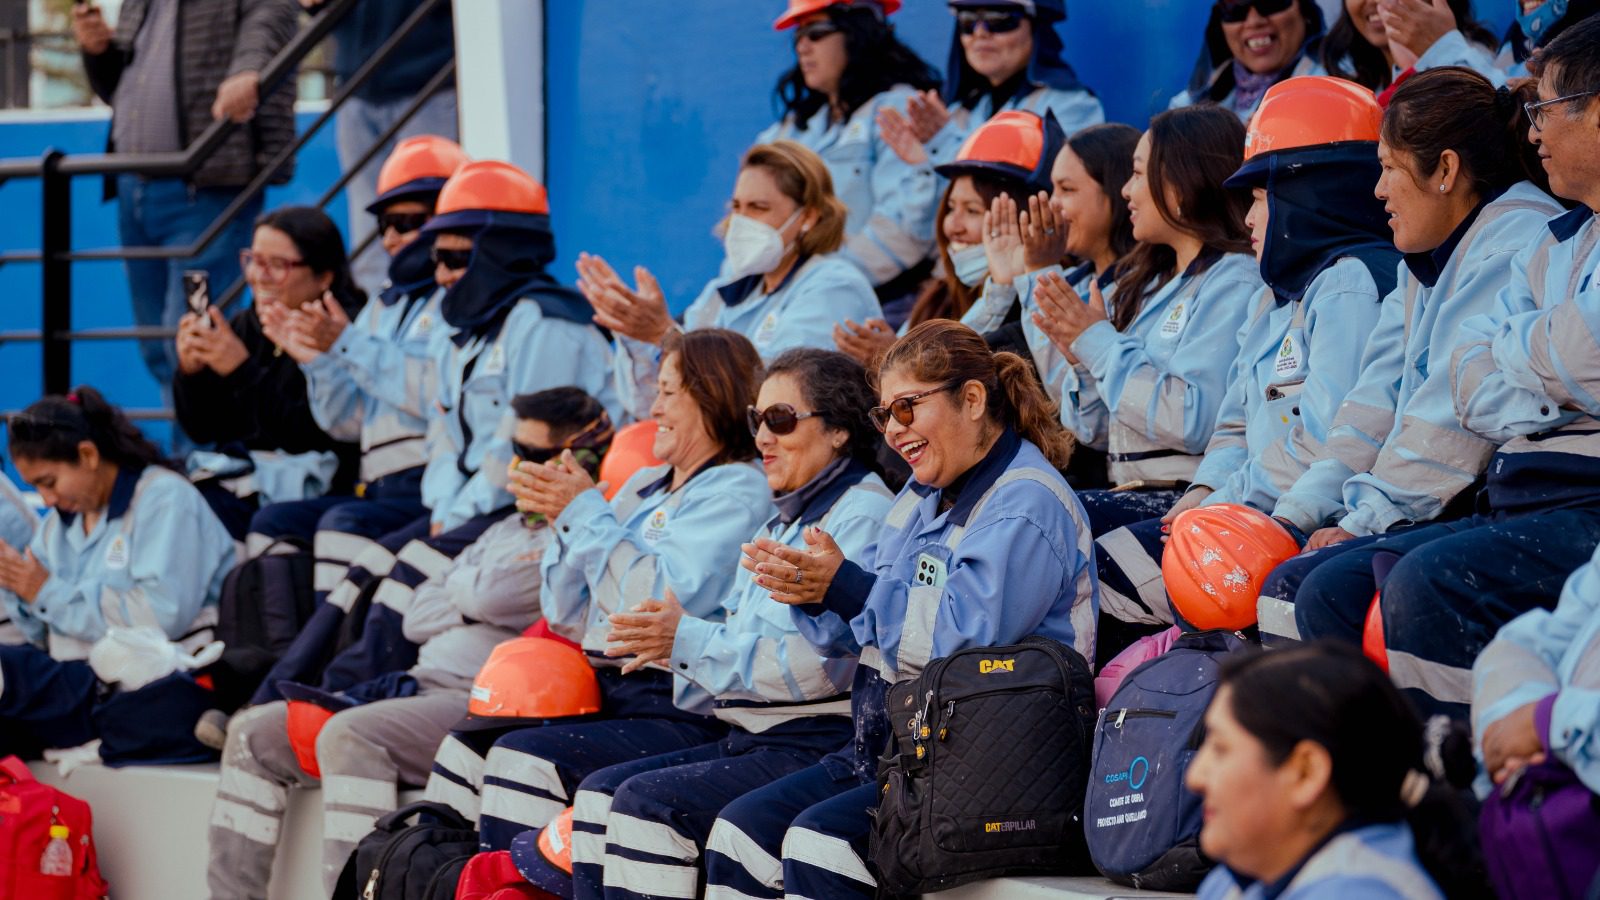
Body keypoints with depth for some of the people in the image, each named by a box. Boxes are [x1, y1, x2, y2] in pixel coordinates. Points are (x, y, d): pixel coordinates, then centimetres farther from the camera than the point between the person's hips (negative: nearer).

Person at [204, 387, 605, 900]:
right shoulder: (510, 530, 25)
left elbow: (492, 593, -18)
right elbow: (417, 614, 21)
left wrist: (462, 589, 5)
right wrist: (474, 604, 1)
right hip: (425, 684, 10)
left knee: (349, 735, -34)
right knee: (255, 733, 3)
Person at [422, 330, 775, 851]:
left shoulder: (737, 493, -6)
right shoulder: (643, 487, 20)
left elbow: (662, 602, -20)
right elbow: (570, 618, 21)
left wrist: (586, 514, -9)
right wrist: (566, 520, 6)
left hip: (675, 710, -9)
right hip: (606, 698, 9)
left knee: (524, 759, -26)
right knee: (464, 749, -2)